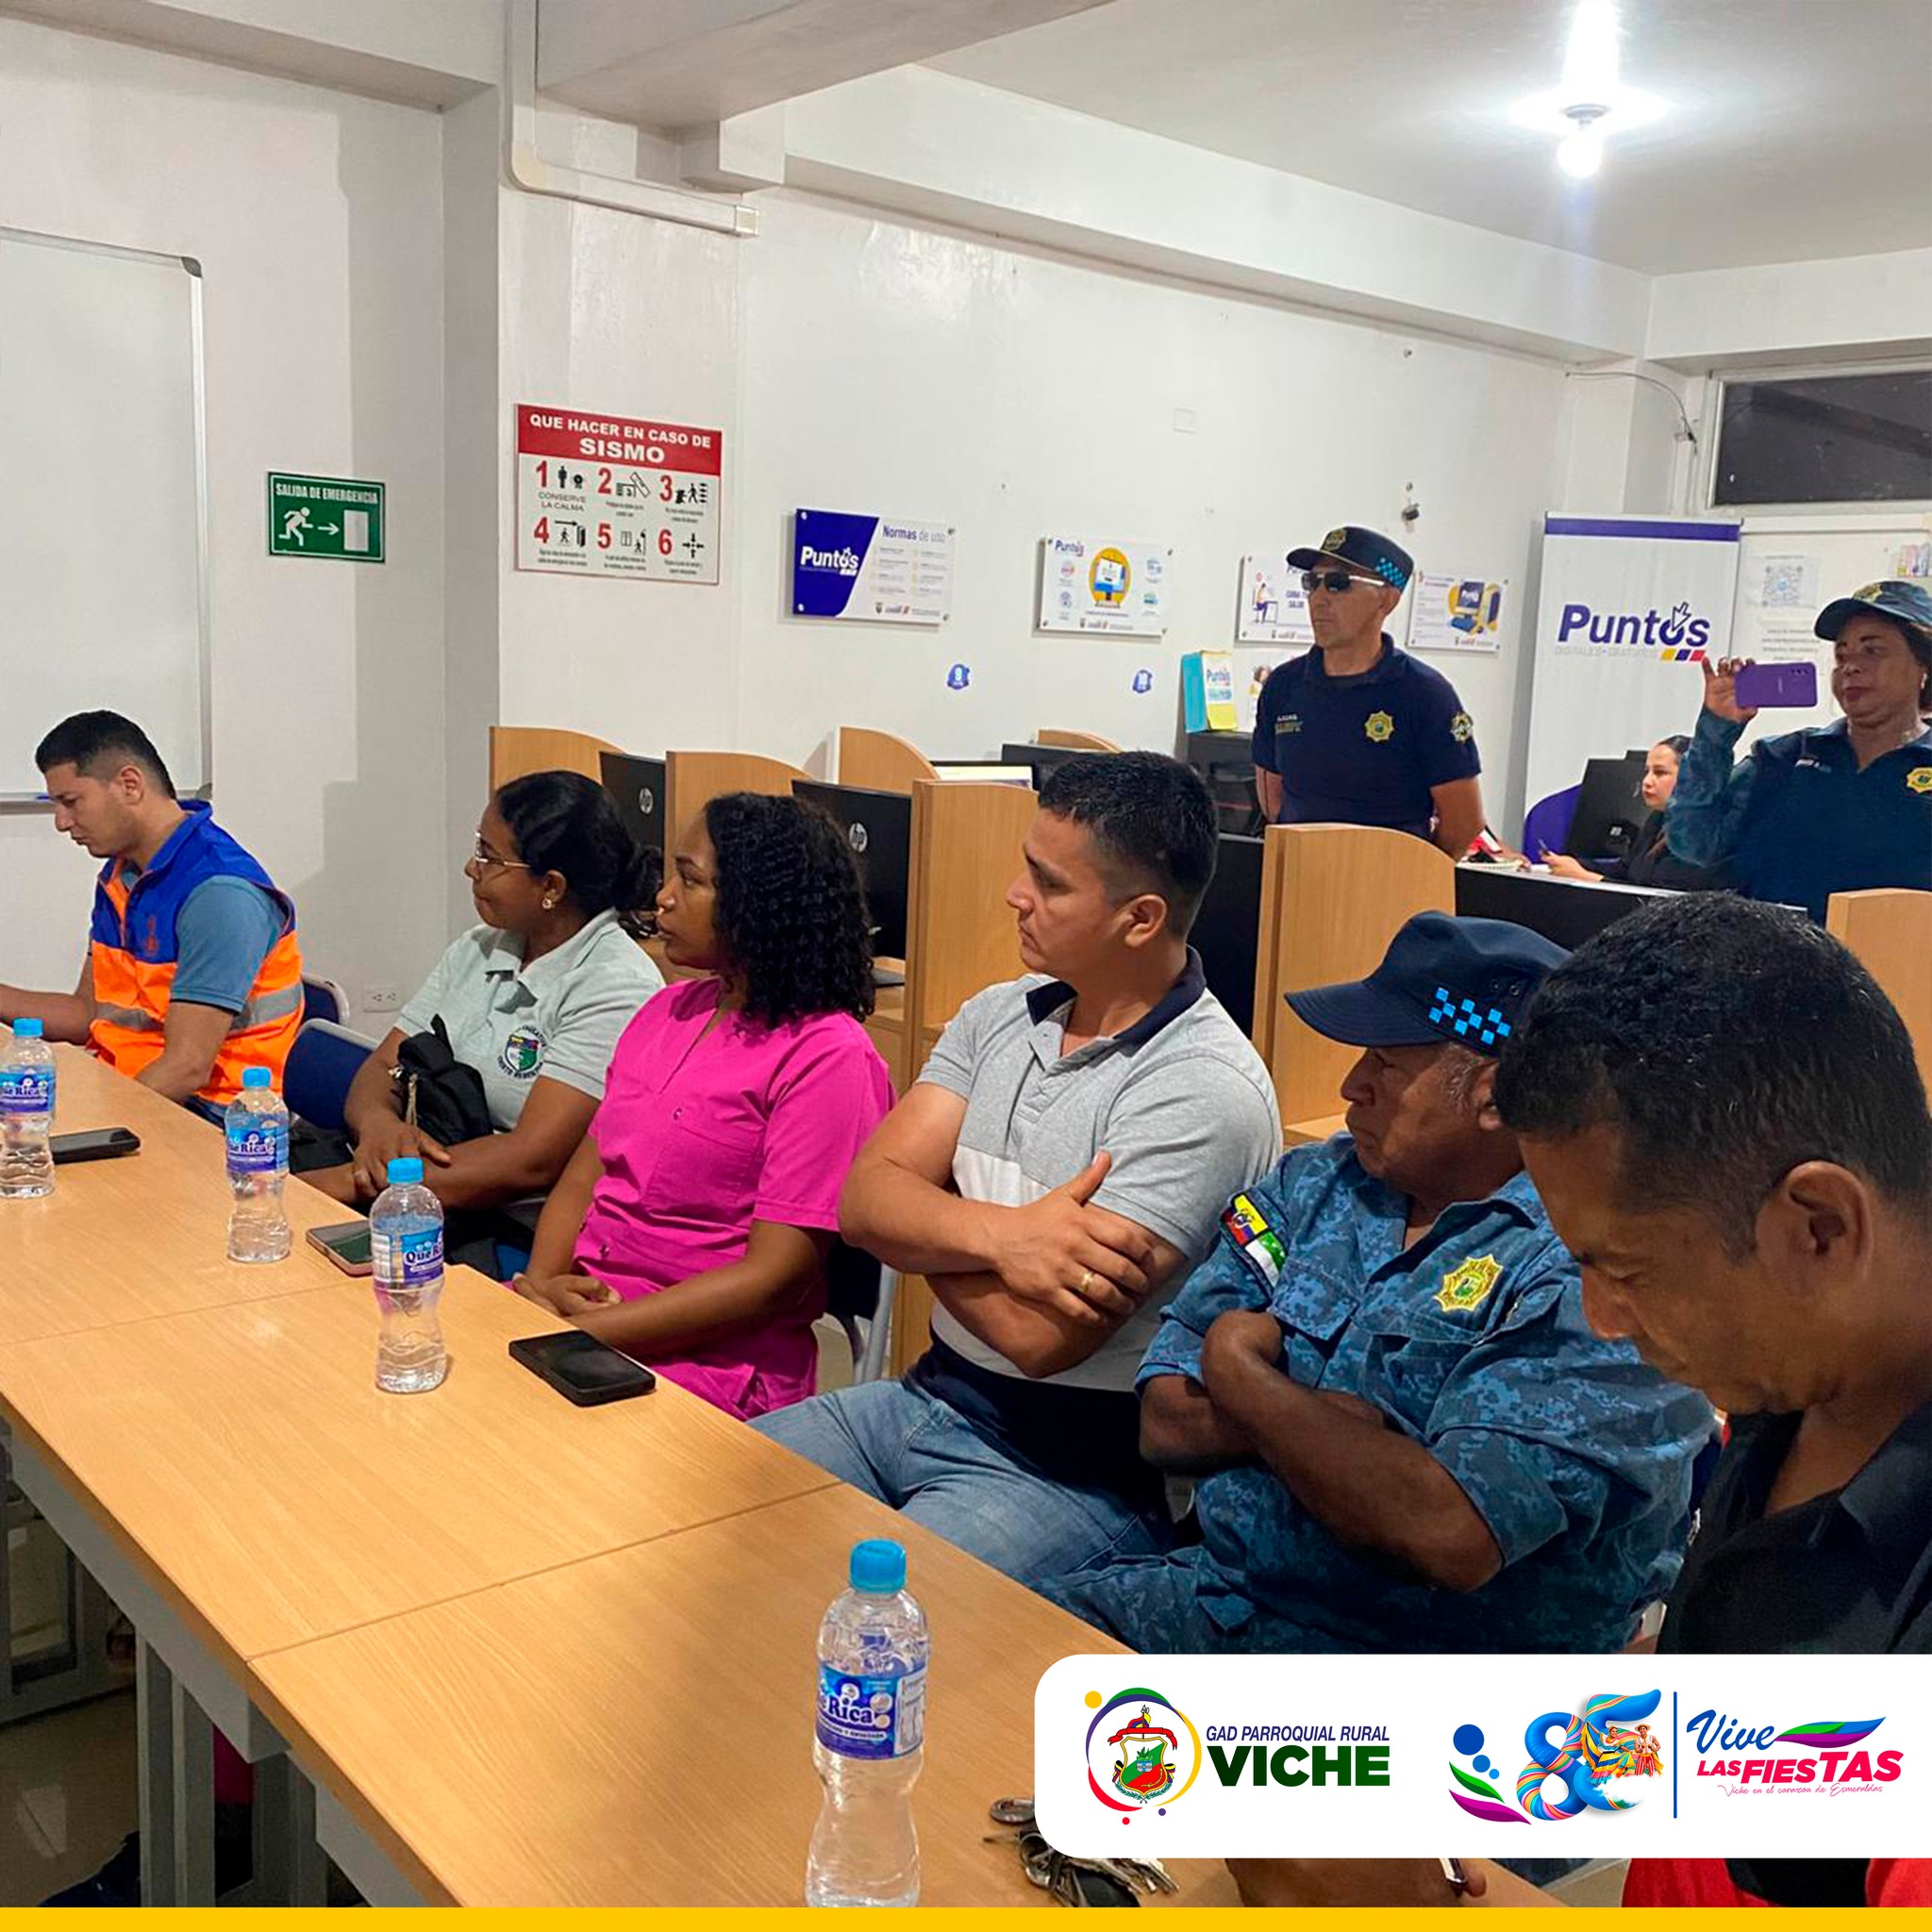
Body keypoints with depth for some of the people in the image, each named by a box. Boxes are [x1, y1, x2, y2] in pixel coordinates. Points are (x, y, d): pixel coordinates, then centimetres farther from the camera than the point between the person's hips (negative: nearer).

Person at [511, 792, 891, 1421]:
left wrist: (581, 1334, -18)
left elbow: (773, 1279, -16)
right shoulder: (668, 1010, 13)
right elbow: (583, 1175, 14)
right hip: (581, 1306, 7)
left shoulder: (827, 1058, -13)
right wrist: (541, 1282, -7)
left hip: (707, 1363, -7)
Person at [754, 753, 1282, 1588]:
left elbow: (1042, 1335, -25)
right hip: (928, 1398, 7)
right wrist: (1000, 1234, -23)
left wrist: (924, 1226, -7)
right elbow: (863, 1199, -4)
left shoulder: (1204, 1089, -20)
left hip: (1080, 1471, -7)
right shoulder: (998, 1016, 5)